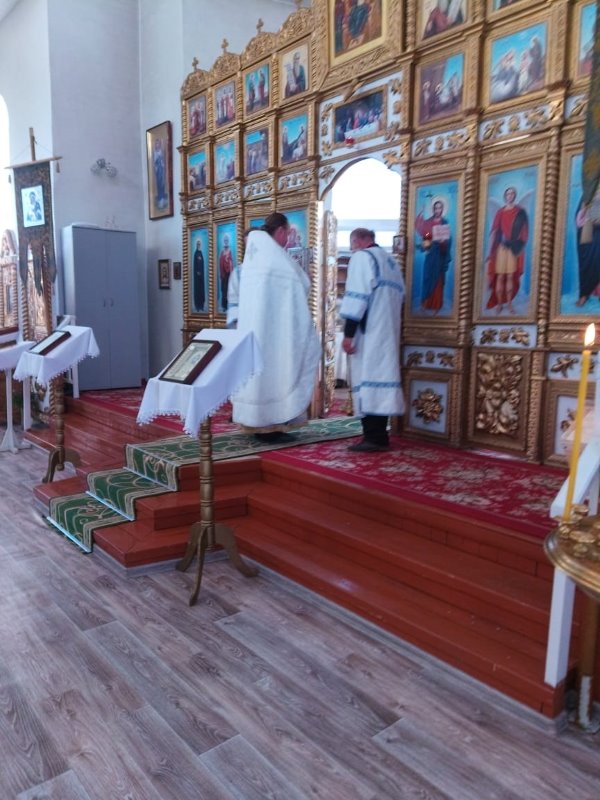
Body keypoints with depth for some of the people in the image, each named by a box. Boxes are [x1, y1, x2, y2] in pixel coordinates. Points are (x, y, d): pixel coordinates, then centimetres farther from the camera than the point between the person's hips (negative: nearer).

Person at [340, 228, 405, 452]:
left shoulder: (362, 257, -4)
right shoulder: (390, 260, 23)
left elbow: (357, 296, -14)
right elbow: (399, 297, 20)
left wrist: (348, 333, -17)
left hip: (369, 332, -9)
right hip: (387, 333, 9)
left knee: (367, 378, -10)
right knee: (381, 375, 8)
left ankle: (373, 438, -13)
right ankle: (380, 436, 10)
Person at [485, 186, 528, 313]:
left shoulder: (520, 212, 6)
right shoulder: (500, 212, 6)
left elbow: (524, 231, 4)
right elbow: (494, 231, 3)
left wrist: (514, 244, -7)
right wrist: (491, 250, -3)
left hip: (514, 248, 0)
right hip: (501, 247, 0)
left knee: (510, 276, 0)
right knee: (500, 276, -3)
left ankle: (509, 304, 6)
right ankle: (499, 303, 4)